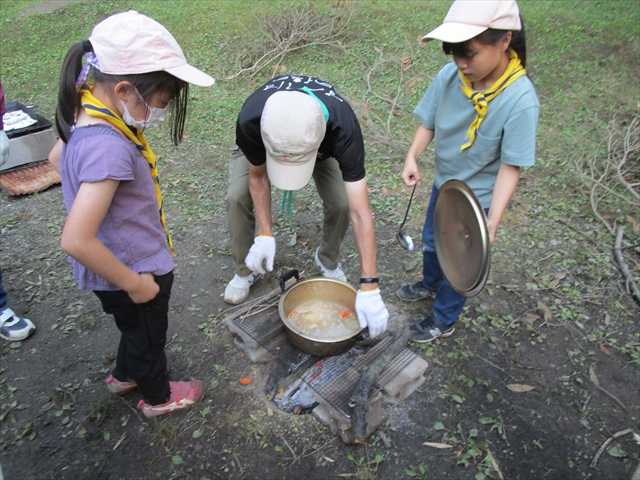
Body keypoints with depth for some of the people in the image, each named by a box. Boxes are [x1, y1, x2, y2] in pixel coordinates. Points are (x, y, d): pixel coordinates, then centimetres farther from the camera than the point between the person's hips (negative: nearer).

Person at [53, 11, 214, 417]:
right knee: (148, 335, 20)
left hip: (128, 267, 8)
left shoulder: (88, 115, -7)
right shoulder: (108, 147, -36)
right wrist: (134, 283, -24)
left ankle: (126, 375, 61)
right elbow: (76, 241, -37)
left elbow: (56, 157, 14)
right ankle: (158, 397, 49)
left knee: (136, 327, 33)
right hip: (135, 270, -8)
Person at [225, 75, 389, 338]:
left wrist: (369, 288, -43)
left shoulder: (344, 128, -45)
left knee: (341, 203, -19)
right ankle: (245, 270, 11)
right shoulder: (250, 120, -43)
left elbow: (360, 213, -43)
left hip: (324, 147, 0)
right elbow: (258, 176, -21)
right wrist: (265, 235, -30)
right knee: (237, 198, -17)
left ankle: (328, 261, 13)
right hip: (260, 142, 1)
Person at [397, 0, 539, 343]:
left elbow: (511, 166, -25)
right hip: (443, 184, 5)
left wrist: (492, 222, -31)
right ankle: (430, 284, 58)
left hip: (476, 198, -5)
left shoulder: (520, 100, -29)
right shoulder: (449, 76, -17)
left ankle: (443, 319, 39)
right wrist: (412, 157, -21)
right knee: (431, 241, 27)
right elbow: (428, 123, -5)